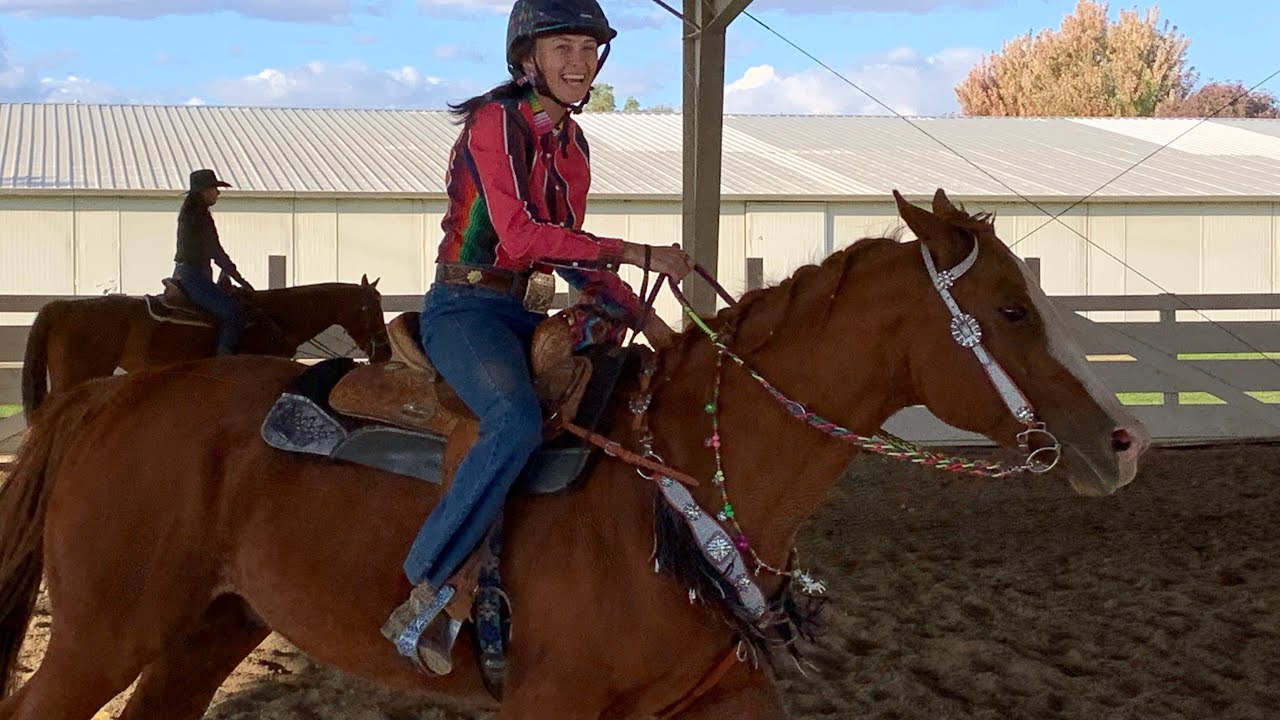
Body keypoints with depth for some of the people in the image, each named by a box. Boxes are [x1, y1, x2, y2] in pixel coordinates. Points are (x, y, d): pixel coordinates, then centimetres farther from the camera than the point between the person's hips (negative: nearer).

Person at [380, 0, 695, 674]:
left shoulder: (571, 144, 14)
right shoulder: (496, 122, -11)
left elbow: (572, 253, 20)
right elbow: (521, 237, -22)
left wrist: (647, 323, 9)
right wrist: (638, 255, -22)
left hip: (528, 313, 9)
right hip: (465, 306, -9)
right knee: (517, 421, -34)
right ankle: (427, 590, -27)